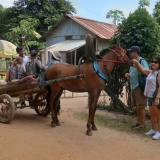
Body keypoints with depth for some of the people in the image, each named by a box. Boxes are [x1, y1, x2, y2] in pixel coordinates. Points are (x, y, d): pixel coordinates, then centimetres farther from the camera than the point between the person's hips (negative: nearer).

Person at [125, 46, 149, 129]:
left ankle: (142, 123, 6)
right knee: (137, 106, 16)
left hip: (140, 87, -9)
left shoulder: (142, 61, -13)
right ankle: (139, 122, 26)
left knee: (141, 106, -2)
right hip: (133, 87, 9)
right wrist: (128, 74, 4)